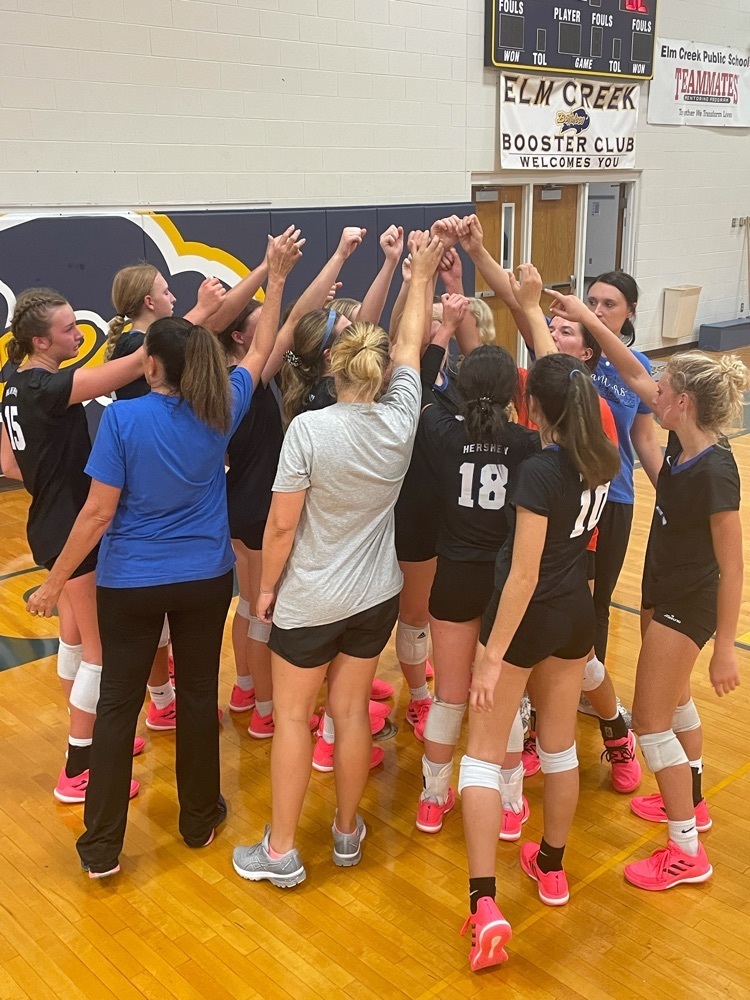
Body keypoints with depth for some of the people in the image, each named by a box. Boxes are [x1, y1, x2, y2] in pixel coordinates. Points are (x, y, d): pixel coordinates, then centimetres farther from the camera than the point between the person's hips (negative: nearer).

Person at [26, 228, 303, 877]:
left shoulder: (123, 417, -17)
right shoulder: (220, 411, -7)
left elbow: (99, 513, -16)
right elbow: (261, 351, 11)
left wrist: (54, 583, -5)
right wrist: (276, 277, 19)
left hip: (130, 583, -2)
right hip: (205, 578, 3)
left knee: (118, 704, 8)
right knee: (199, 695, 16)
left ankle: (102, 848, 17)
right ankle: (200, 819, 31)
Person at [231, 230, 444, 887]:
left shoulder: (308, 428, -20)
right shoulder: (400, 421, -9)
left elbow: (283, 524, -16)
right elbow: (408, 346, 8)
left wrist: (267, 587, -1)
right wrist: (420, 279, 20)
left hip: (309, 602, -4)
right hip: (377, 596, 4)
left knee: (293, 716, 10)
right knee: (352, 711, 16)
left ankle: (281, 852, 21)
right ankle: (348, 833, 31)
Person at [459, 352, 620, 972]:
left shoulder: (539, 472, -24)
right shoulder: (602, 461, -4)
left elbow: (524, 576, -25)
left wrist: (493, 655, -21)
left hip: (528, 618, -7)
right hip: (577, 616, 7)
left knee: (484, 754, 4)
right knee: (559, 746, 21)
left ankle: (485, 906, -2)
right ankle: (552, 868, 39)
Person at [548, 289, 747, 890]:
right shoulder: (682, 441, -6)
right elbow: (634, 374, 3)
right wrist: (586, 319, 1)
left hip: (688, 607, -9)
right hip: (663, 592, 9)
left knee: (651, 719, -1)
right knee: (673, 699, 24)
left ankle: (688, 853, 13)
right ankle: (691, 802, 45)